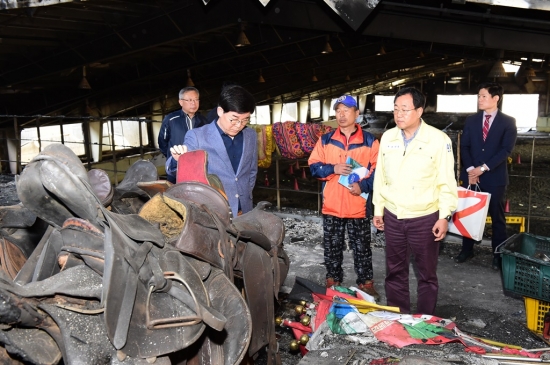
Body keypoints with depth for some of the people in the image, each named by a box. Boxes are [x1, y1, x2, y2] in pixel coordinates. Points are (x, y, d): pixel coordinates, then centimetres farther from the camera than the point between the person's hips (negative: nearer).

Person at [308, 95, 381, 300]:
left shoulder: (369, 141, 1)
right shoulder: (325, 140, 6)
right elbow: (313, 166, 4)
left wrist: (363, 186, -17)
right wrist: (333, 169, -13)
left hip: (358, 206, -2)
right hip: (331, 206, 2)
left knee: (362, 248, 8)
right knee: (332, 248, 12)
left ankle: (366, 284, 23)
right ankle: (333, 283, 27)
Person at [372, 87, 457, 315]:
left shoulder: (438, 140, -10)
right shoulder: (387, 138, 2)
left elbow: (446, 182, -8)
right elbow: (380, 176, 8)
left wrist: (444, 216, -9)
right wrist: (378, 209, 9)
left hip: (425, 218, -4)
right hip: (392, 217, 4)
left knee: (427, 274, 10)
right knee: (395, 272, 14)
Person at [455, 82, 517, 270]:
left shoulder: (508, 122, -1)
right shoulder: (471, 120, 8)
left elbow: (506, 150, -9)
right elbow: (464, 146, 2)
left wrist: (484, 168, -16)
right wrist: (470, 169, -11)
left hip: (494, 177, -3)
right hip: (471, 175, 3)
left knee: (497, 217, 6)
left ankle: (498, 255, 17)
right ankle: (467, 249, 22)